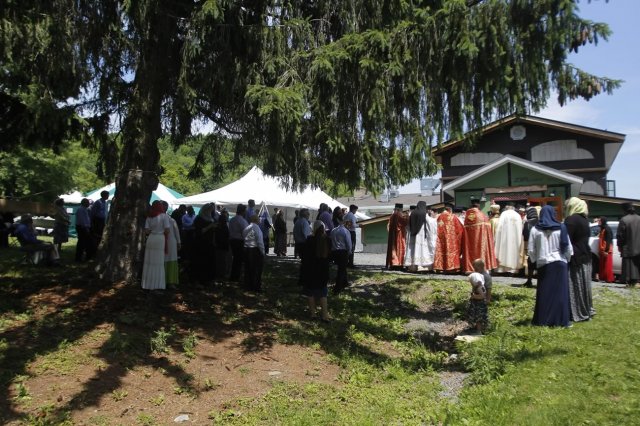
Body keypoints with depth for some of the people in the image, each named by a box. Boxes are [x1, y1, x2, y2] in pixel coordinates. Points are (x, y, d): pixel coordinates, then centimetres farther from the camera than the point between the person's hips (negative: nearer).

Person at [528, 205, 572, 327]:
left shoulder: (535, 230, -4)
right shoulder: (560, 228, -4)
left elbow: (531, 250, -1)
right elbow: (568, 248, 0)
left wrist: (536, 260, 17)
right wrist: (567, 259, 17)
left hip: (543, 265, 0)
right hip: (559, 263, 0)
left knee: (544, 292, 7)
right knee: (560, 292, 4)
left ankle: (542, 319, 11)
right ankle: (561, 320, 6)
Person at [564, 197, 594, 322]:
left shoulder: (571, 220, -16)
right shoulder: (584, 219, 13)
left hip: (575, 259, -9)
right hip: (585, 257, 9)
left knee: (575, 286, -3)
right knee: (583, 285, 16)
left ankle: (577, 314, 1)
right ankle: (586, 310, 25)